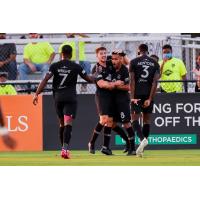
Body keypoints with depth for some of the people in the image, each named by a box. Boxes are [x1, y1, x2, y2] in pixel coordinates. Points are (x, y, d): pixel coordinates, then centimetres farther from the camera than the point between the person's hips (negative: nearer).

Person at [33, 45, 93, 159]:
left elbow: (45, 80, -6)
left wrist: (37, 94, -7)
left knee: (62, 124, 18)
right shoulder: (76, 67, 1)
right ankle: (65, 148, -30)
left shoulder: (55, 66, 4)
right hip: (71, 97, -3)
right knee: (68, 124, -12)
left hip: (58, 97, 3)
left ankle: (64, 148, 24)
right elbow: (89, 79, 10)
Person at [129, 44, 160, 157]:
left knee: (135, 118, -1)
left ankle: (143, 139, -29)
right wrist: (150, 99, -5)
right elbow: (155, 82, -2)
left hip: (137, 94, -3)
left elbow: (132, 80, -7)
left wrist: (132, 97, -9)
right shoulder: (155, 64, 7)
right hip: (149, 95, 3)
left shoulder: (134, 62, 0)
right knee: (147, 120, 9)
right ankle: (141, 150, 9)